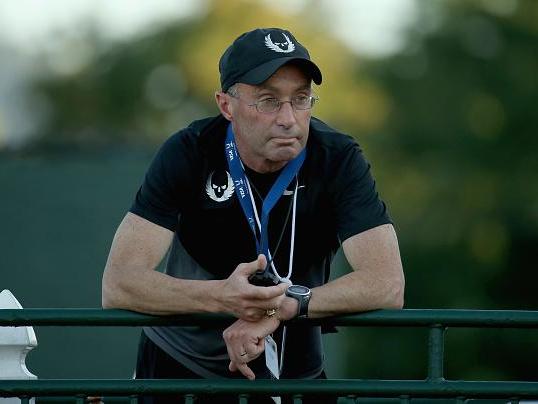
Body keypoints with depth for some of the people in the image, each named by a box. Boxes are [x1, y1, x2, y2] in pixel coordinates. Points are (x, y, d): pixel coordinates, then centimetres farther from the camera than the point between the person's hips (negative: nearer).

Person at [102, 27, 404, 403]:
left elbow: (387, 285, -22)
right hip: (181, 369, 0)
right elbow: (118, 285, -23)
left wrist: (285, 305, -35)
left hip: (293, 372, 0)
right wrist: (222, 297, -39)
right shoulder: (189, 154, -16)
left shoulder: (339, 159, -14)